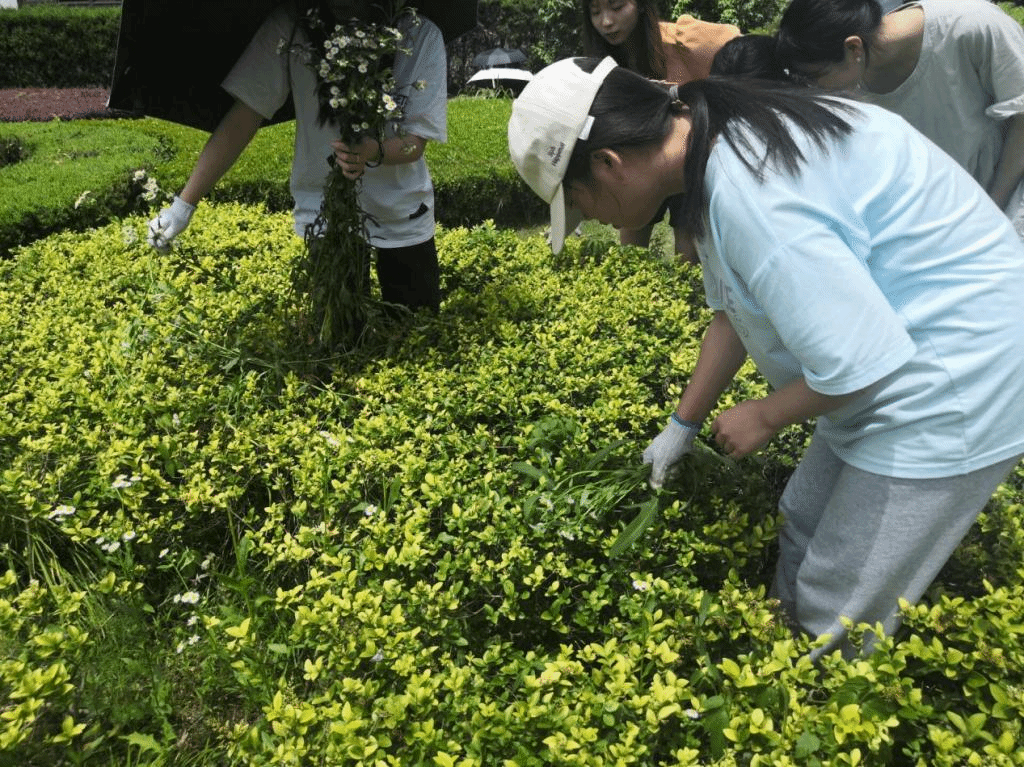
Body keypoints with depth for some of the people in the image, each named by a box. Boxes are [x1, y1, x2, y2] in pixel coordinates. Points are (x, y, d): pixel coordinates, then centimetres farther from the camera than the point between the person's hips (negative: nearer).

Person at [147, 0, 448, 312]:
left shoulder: (421, 34, -15)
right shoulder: (288, 28, -15)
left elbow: (416, 142, -14)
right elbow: (241, 120, -12)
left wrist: (373, 151, -38)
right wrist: (183, 204, -14)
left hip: (403, 217, 1)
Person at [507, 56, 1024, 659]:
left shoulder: (749, 194, -31)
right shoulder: (724, 142, 2)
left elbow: (860, 363, -29)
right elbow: (735, 310, 11)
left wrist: (765, 418, -10)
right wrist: (683, 426, 16)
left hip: (953, 387, -10)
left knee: (837, 622, 2)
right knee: (805, 526, 21)